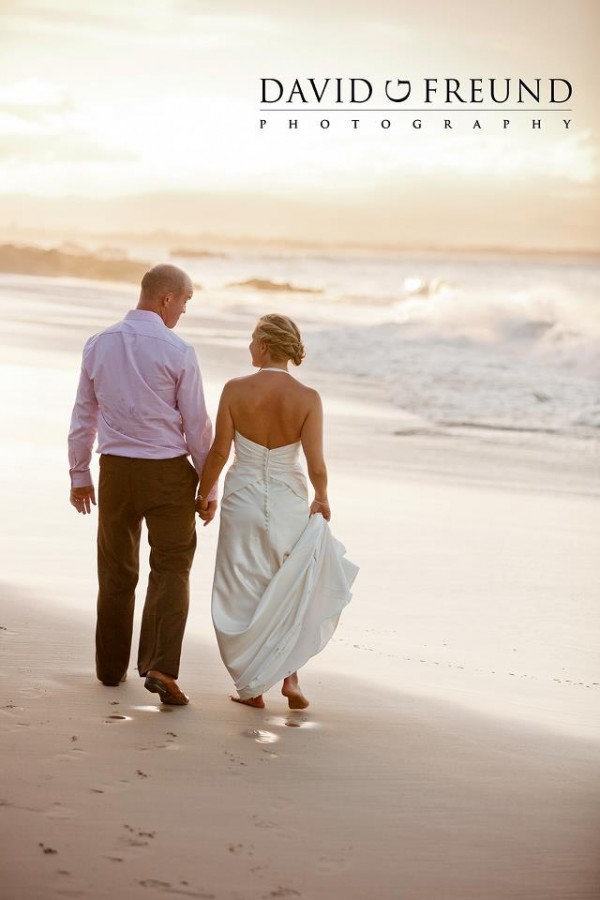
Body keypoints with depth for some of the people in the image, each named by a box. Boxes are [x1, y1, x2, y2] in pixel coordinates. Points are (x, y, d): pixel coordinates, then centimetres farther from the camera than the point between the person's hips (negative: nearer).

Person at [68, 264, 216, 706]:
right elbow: (197, 425, -8)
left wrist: (79, 475, 17)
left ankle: (111, 667, 26)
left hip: (116, 470, 4)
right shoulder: (177, 351, -11)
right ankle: (160, 666, -11)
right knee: (171, 570, 2)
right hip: (169, 472, -4)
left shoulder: (99, 345, 1)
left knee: (116, 572, 16)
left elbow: (84, 416, 8)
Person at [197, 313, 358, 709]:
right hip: (290, 503, 1)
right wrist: (322, 499, 7)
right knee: (293, 594, 20)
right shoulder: (308, 398, -11)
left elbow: (219, 451, -8)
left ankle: (252, 687, 16)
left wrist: (204, 494, 8)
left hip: (243, 500, 0)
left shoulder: (236, 390, -12)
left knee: (243, 597, 12)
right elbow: (316, 464, -12)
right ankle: (290, 674, 10)